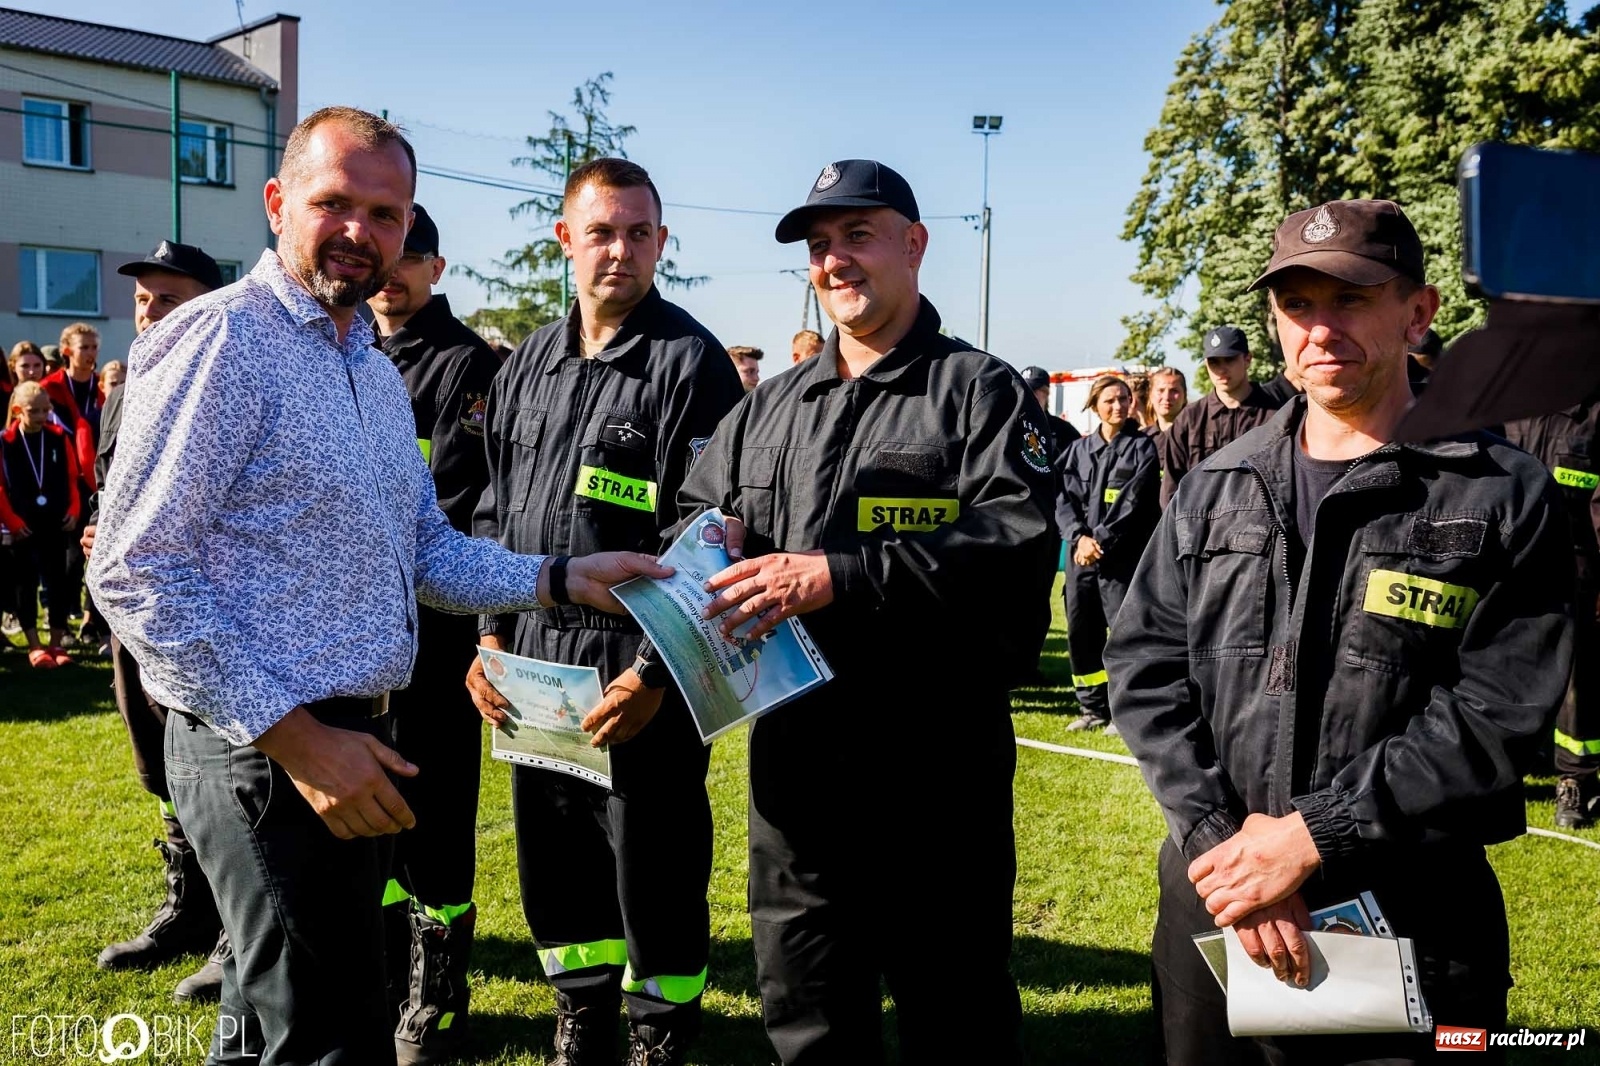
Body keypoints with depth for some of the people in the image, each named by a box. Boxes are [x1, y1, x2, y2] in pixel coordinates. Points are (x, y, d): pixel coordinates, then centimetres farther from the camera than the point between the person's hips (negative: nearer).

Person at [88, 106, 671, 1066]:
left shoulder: (379, 372, 16)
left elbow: (426, 550, 20)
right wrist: (292, 735, -20)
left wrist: (561, 579, 5)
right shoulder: (221, 338, -13)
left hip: (356, 743, 9)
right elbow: (135, 571, -18)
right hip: (267, 751, -9)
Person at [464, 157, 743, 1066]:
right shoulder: (529, 365, 12)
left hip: (638, 672, -6)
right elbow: (496, 512, 17)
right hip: (533, 665, 7)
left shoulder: (691, 362, -8)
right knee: (555, 865, 15)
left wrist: (654, 671, -18)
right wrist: (493, 636, 8)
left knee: (655, 873, 4)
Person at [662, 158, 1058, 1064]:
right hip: (792, 757, 6)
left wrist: (842, 576, -24)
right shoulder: (770, 407, 16)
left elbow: (1021, 539, -17)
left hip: (936, 760, -5)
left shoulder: (982, 392, -3)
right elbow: (694, 518, 19)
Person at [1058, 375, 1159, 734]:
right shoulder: (1079, 449, 13)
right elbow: (1064, 499, 6)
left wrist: (1101, 539, -14)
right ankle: (1092, 708, 18)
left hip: (1123, 555, -4)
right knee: (1080, 631, 6)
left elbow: (1132, 502, -8)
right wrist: (1079, 537, -11)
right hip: (1081, 555, 4)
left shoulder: (1141, 446, 2)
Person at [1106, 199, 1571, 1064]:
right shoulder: (1215, 489, 7)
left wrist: (1315, 835, -17)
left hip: (1412, 923, -3)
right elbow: (1144, 667, 1)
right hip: (1215, 898, 3)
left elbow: (1496, 717, -12)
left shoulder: (1502, 495, -3)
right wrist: (1219, 835, -12)